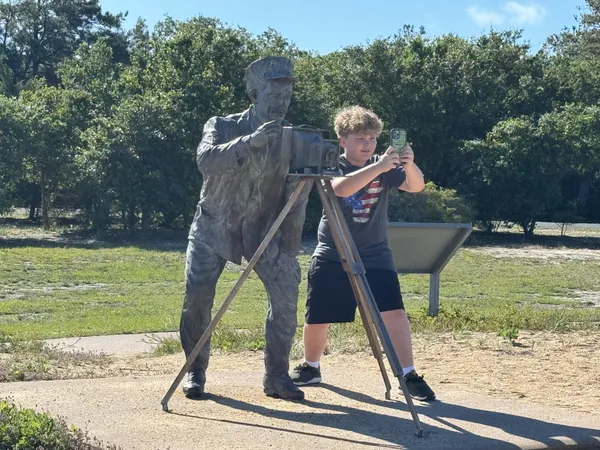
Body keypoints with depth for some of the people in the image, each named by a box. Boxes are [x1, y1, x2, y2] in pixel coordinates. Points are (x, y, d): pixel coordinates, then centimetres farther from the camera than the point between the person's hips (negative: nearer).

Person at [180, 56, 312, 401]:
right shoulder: (223, 127, -9)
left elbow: (296, 198, -5)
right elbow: (206, 161, -30)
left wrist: (289, 246, -14)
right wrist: (250, 142, -43)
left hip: (264, 230, 2)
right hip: (214, 226, -1)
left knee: (286, 294, -13)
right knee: (197, 297, -10)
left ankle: (277, 375, 2)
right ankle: (195, 371, 10)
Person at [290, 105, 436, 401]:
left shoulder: (385, 168, -1)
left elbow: (416, 186, -16)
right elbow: (341, 188, -31)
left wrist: (409, 164, -36)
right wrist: (377, 167, -41)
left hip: (375, 257, 1)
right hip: (332, 258, -1)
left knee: (394, 313, -12)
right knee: (317, 319, 8)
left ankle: (409, 376, -4)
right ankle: (310, 368, 33)